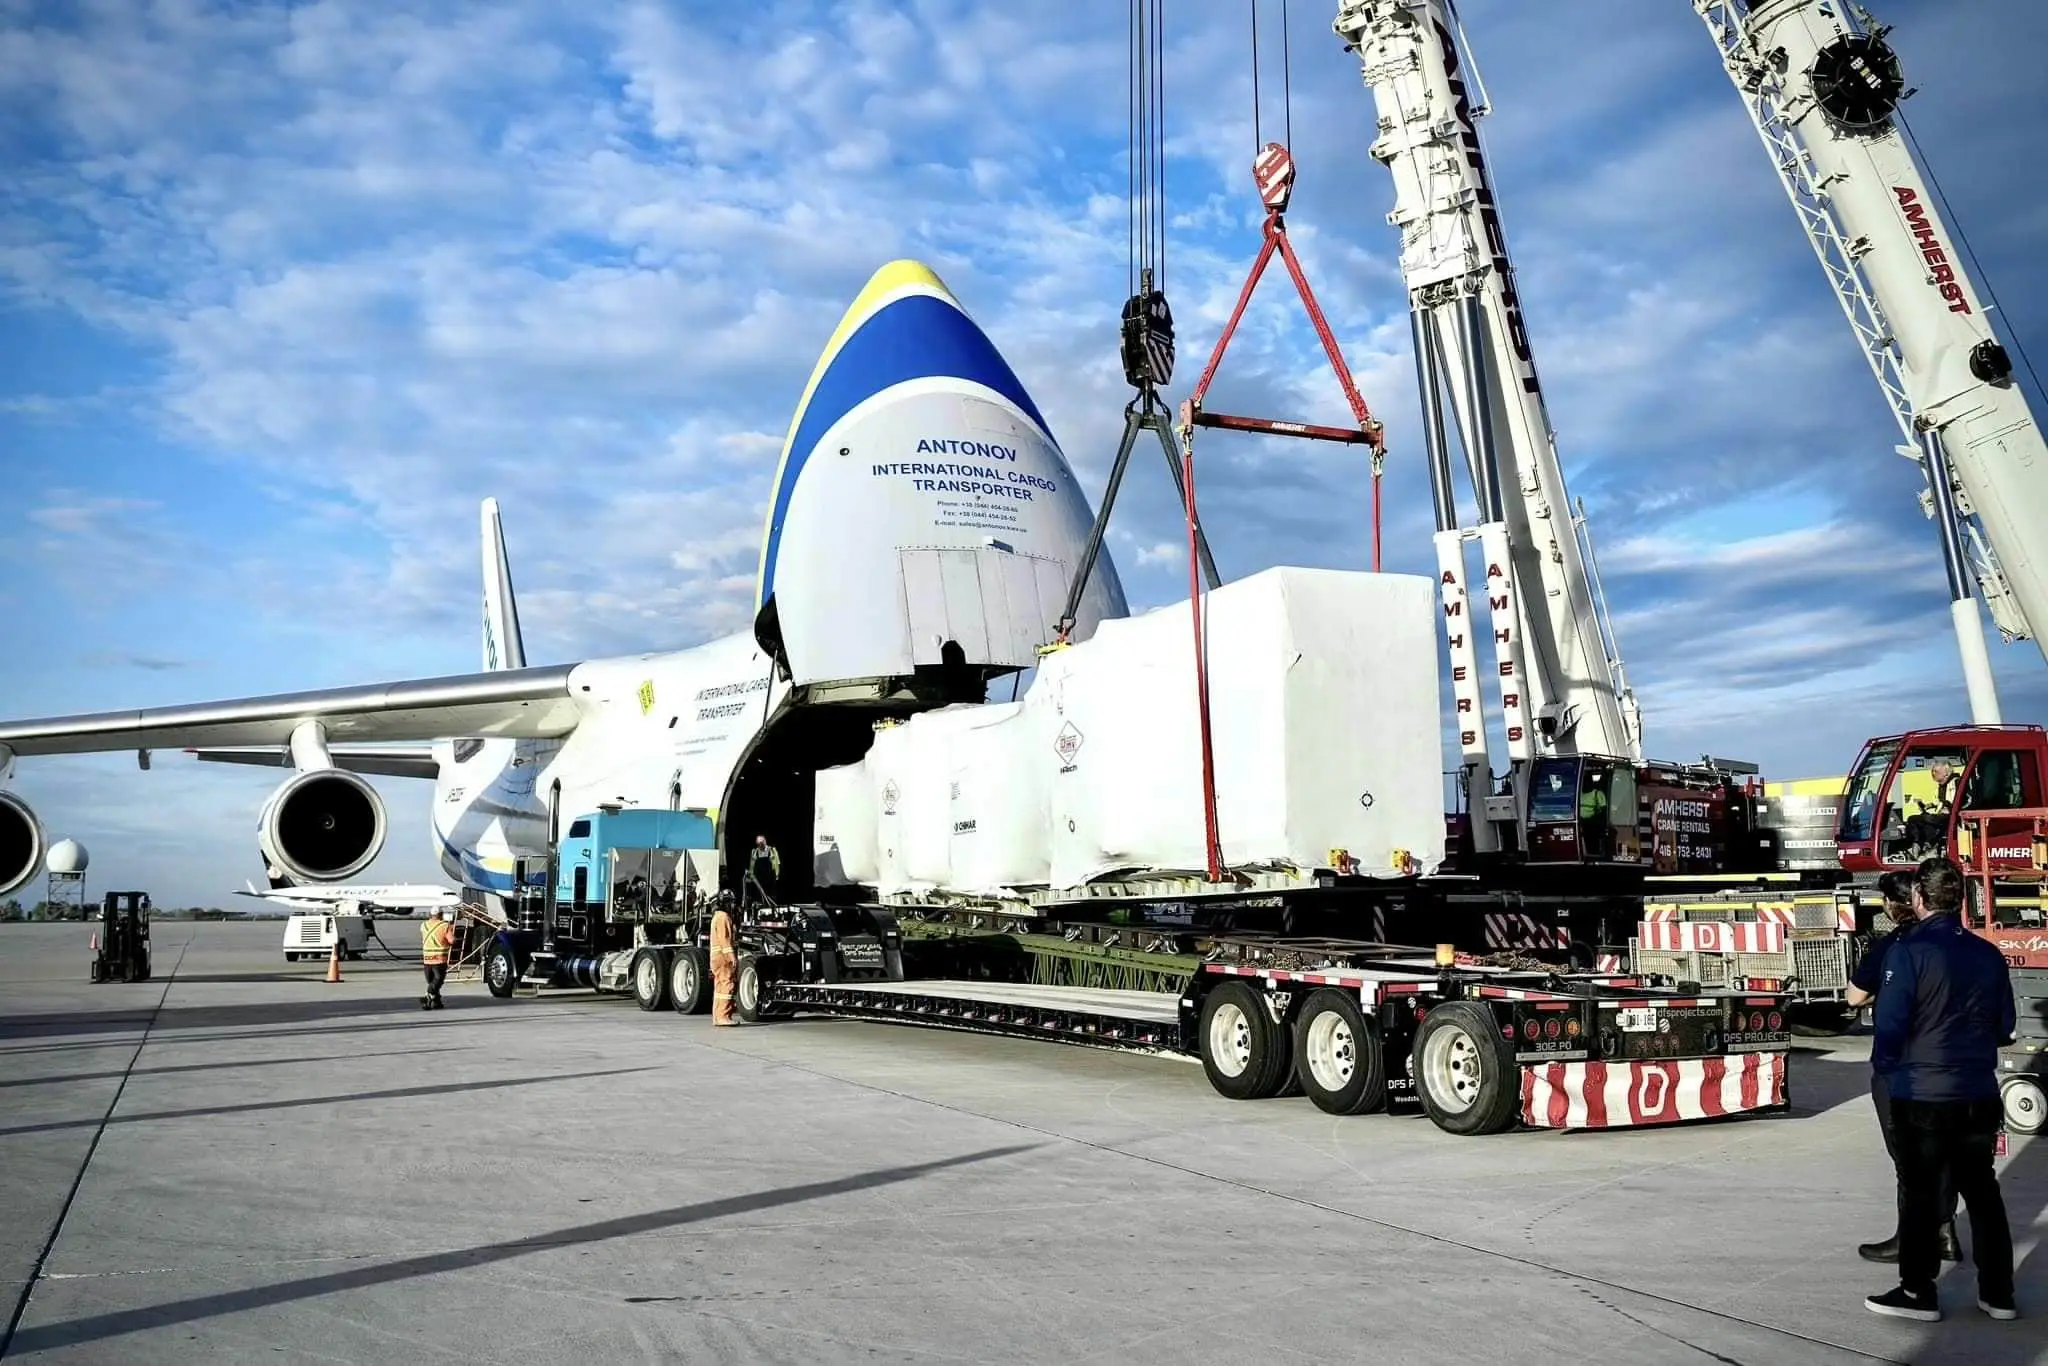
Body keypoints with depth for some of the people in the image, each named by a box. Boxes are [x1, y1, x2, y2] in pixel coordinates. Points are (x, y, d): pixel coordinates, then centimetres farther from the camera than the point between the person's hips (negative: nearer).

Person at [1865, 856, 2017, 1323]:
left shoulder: (1909, 951, -15)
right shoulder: (1989, 954, 2)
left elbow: (1890, 1023, -15)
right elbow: (2005, 1026, 9)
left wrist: (1886, 1066, 3)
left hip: (1922, 1096, -5)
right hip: (1979, 1095, 5)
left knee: (1920, 1193, 4)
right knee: (1982, 1189, 15)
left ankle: (1918, 1292, 11)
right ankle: (1997, 1293, 22)